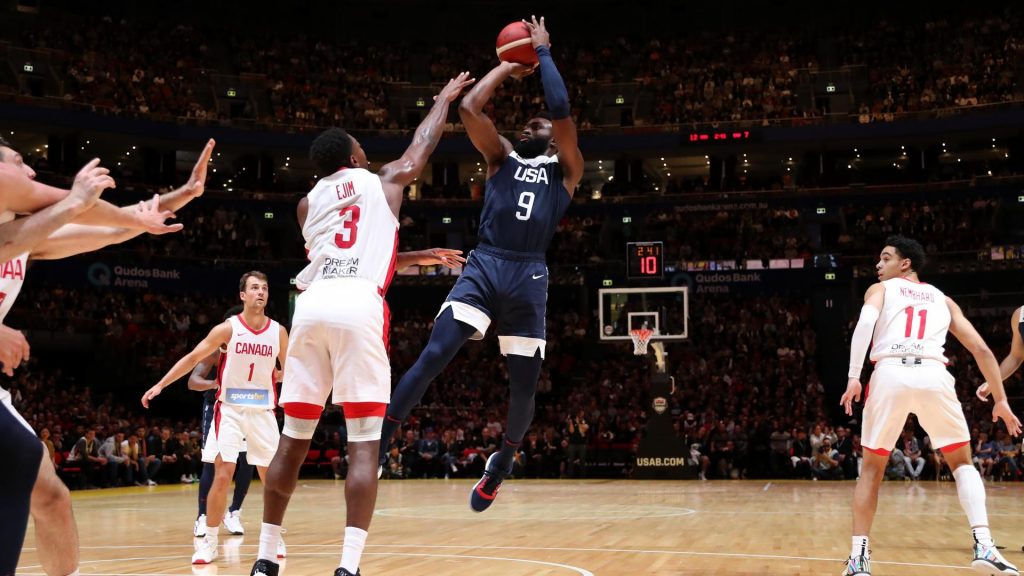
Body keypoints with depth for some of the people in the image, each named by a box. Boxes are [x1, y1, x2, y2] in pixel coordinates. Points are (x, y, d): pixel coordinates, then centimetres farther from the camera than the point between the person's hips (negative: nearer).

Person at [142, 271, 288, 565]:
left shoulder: (278, 331, -1)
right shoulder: (228, 328, -8)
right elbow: (193, 358, -5)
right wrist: (160, 384, -9)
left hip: (262, 411, 3)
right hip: (230, 410, -3)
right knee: (222, 476, -10)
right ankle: (209, 542, 0)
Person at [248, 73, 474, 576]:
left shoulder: (308, 202, 28)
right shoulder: (384, 180, 19)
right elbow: (423, 145, 37)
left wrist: (416, 258, 45)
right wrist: (446, 98, 52)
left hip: (312, 305, 4)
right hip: (358, 307, -4)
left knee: (294, 441, 11)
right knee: (364, 445, -3)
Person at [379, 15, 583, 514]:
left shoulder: (566, 170, 14)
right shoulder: (501, 157, 20)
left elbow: (561, 110, -2)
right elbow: (468, 109, 5)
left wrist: (543, 52, 9)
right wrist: (504, 67, 17)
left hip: (528, 277, 0)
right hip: (483, 267, 0)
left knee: (524, 384, 5)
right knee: (432, 357, -16)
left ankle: (503, 462, 31)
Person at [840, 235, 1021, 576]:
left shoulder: (880, 289, 21)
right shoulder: (943, 299, 29)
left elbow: (865, 322, -3)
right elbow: (981, 350, 20)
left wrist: (853, 377, -6)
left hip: (890, 374, -1)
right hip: (933, 375, 1)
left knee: (872, 468, 15)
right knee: (962, 462, 19)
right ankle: (984, 546, 0)